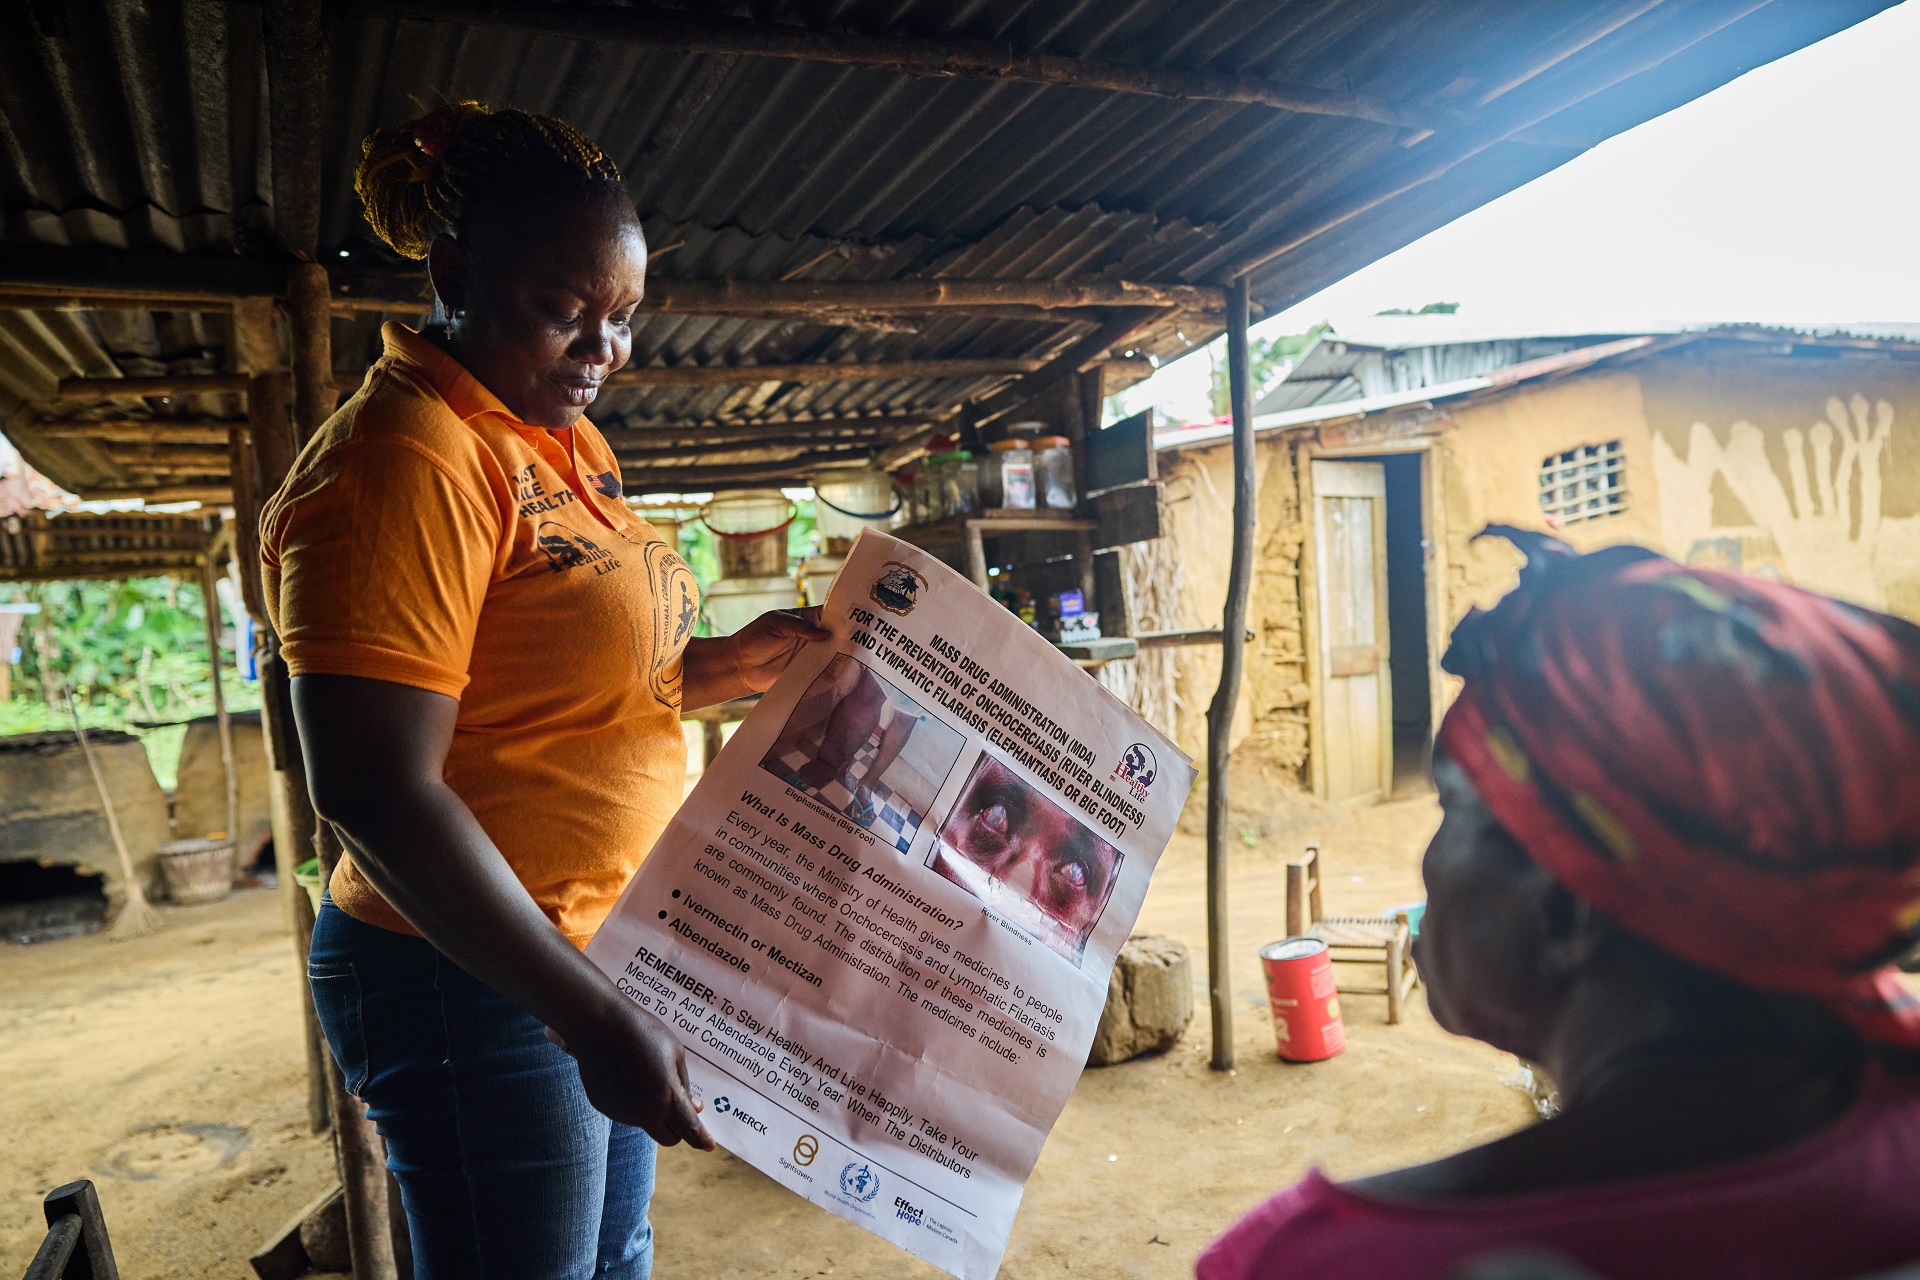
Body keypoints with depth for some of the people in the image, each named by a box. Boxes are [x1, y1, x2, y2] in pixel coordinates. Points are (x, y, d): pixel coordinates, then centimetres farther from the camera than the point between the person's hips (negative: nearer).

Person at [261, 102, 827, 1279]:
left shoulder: (568, 440, 8)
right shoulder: (404, 462, -20)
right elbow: (376, 793, -25)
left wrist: (717, 667, 0)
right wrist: (590, 1016, -25)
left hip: (602, 959, 9)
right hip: (481, 988, -9)